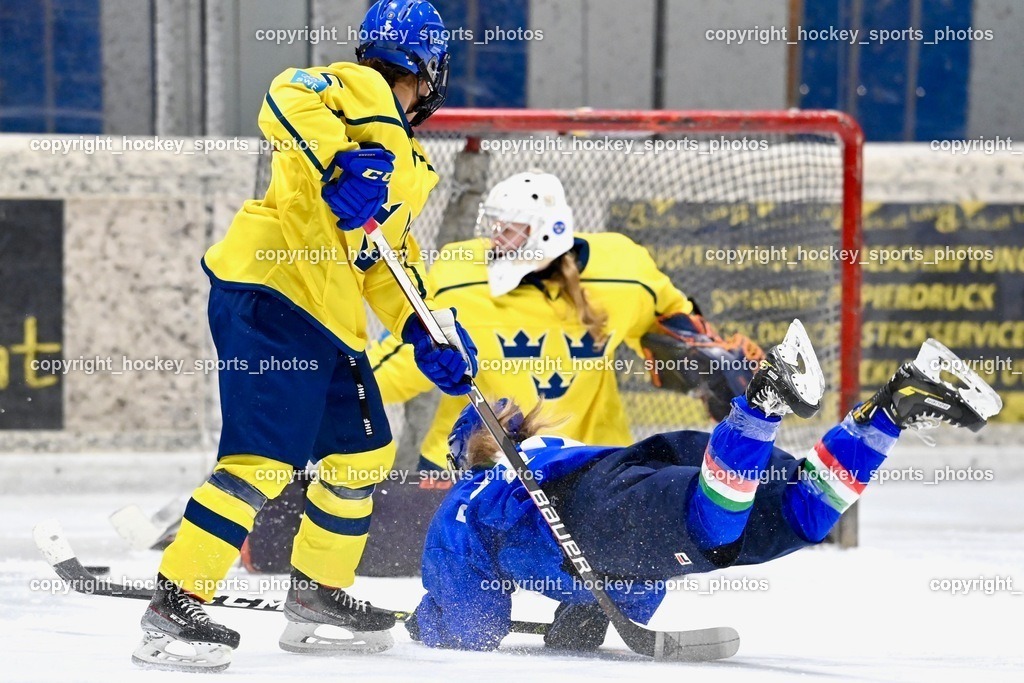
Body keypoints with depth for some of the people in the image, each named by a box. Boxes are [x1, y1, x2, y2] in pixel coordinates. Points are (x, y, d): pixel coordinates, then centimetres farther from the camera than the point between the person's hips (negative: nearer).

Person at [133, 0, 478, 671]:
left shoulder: (408, 164, 26)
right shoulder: (356, 90, -3)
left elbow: (389, 259, 28)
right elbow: (288, 99, -23)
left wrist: (426, 329, 15)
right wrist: (341, 164, -36)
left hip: (331, 324, 10)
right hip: (271, 295, -10)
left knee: (365, 453, 17)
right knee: (264, 458, -17)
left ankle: (317, 596, 31)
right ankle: (175, 606, -16)